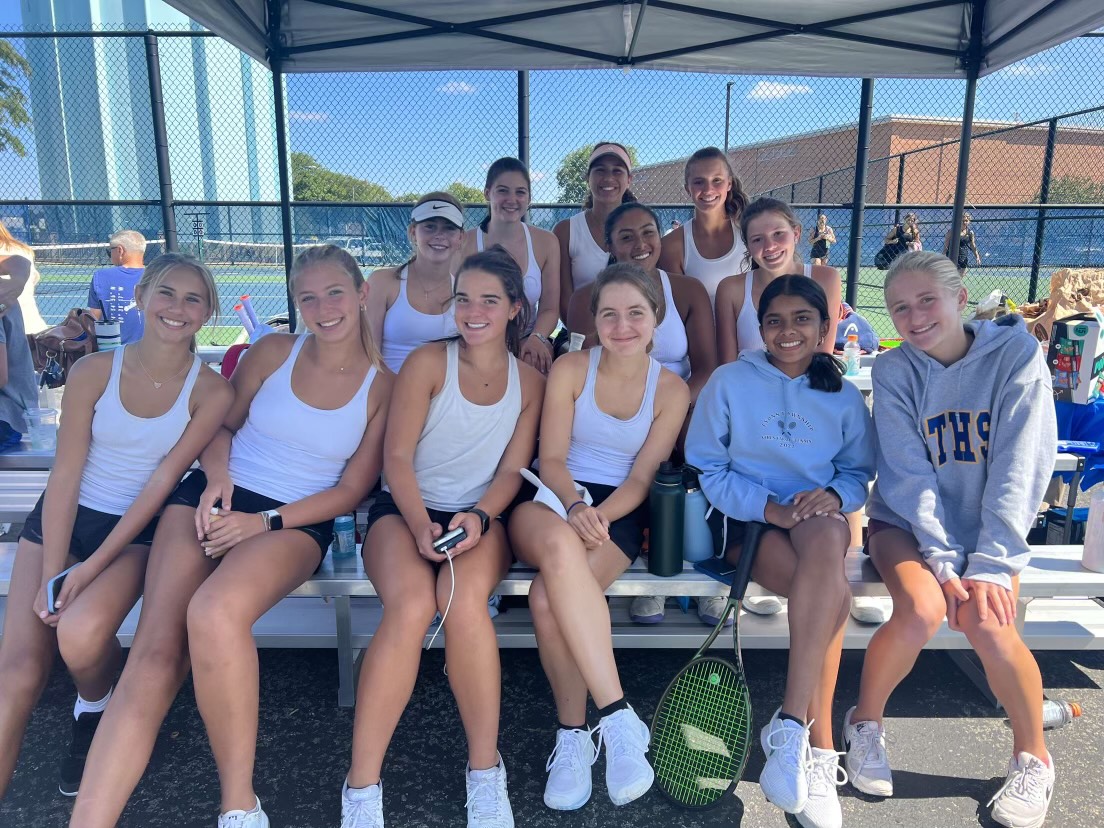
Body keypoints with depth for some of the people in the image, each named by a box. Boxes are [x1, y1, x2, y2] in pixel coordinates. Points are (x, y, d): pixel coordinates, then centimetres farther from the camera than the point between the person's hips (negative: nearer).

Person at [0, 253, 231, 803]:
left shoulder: (210, 392, -10)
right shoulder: (93, 371, -7)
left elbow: (164, 479, -11)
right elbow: (66, 474, -7)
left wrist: (94, 566, -15)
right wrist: (51, 575, -12)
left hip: (139, 530, -1)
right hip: (64, 517, 2)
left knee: (81, 635, -27)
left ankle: (95, 713, 8)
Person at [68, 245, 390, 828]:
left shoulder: (382, 386, 2)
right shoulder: (273, 351, 7)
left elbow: (352, 489, 1)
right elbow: (221, 426, 18)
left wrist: (265, 522, -10)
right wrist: (217, 475, -5)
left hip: (297, 520, -3)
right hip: (214, 497, 3)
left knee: (214, 614, -34)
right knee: (155, 654, -20)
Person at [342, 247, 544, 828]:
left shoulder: (529, 382, 9)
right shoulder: (428, 362, 2)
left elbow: (512, 470, 4)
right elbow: (397, 457, -4)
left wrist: (478, 517, -16)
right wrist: (420, 523, -20)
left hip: (480, 516, 1)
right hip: (404, 508, -1)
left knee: (463, 597, -33)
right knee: (410, 605, -33)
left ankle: (485, 770, -16)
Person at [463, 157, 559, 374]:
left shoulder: (546, 243, 4)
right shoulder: (464, 243, -3)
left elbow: (549, 309, 3)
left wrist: (536, 338, -19)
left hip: (527, 340, 2)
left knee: (534, 360, -32)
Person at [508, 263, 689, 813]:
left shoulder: (671, 391, 5)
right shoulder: (570, 369, 3)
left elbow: (641, 477, 1)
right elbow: (551, 459, -1)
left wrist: (598, 516, -19)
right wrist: (574, 508, -22)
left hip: (617, 511, 0)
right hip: (552, 500, 1)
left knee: (548, 598, -34)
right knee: (560, 546, -40)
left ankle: (573, 736, -14)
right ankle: (619, 718, -34)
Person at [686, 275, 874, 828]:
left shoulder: (843, 397, 12)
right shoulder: (729, 382, 2)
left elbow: (859, 472, 12)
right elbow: (705, 468, -2)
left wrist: (834, 496, -13)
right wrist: (769, 507, -16)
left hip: (818, 517, 3)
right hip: (745, 517, -2)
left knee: (826, 534, -37)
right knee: (833, 594, -32)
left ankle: (789, 725, -34)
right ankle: (820, 747, -21)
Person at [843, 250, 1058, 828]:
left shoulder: (1016, 354, -9)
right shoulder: (894, 371, -7)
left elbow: (1022, 467, -15)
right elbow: (908, 475, -13)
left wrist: (990, 565, -20)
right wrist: (944, 562, -22)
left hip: (990, 527, 0)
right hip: (909, 523, 0)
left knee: (987, 623, -25)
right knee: (920, 609, -28)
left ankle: (1033, 758, 5)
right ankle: (865, 724, 0)